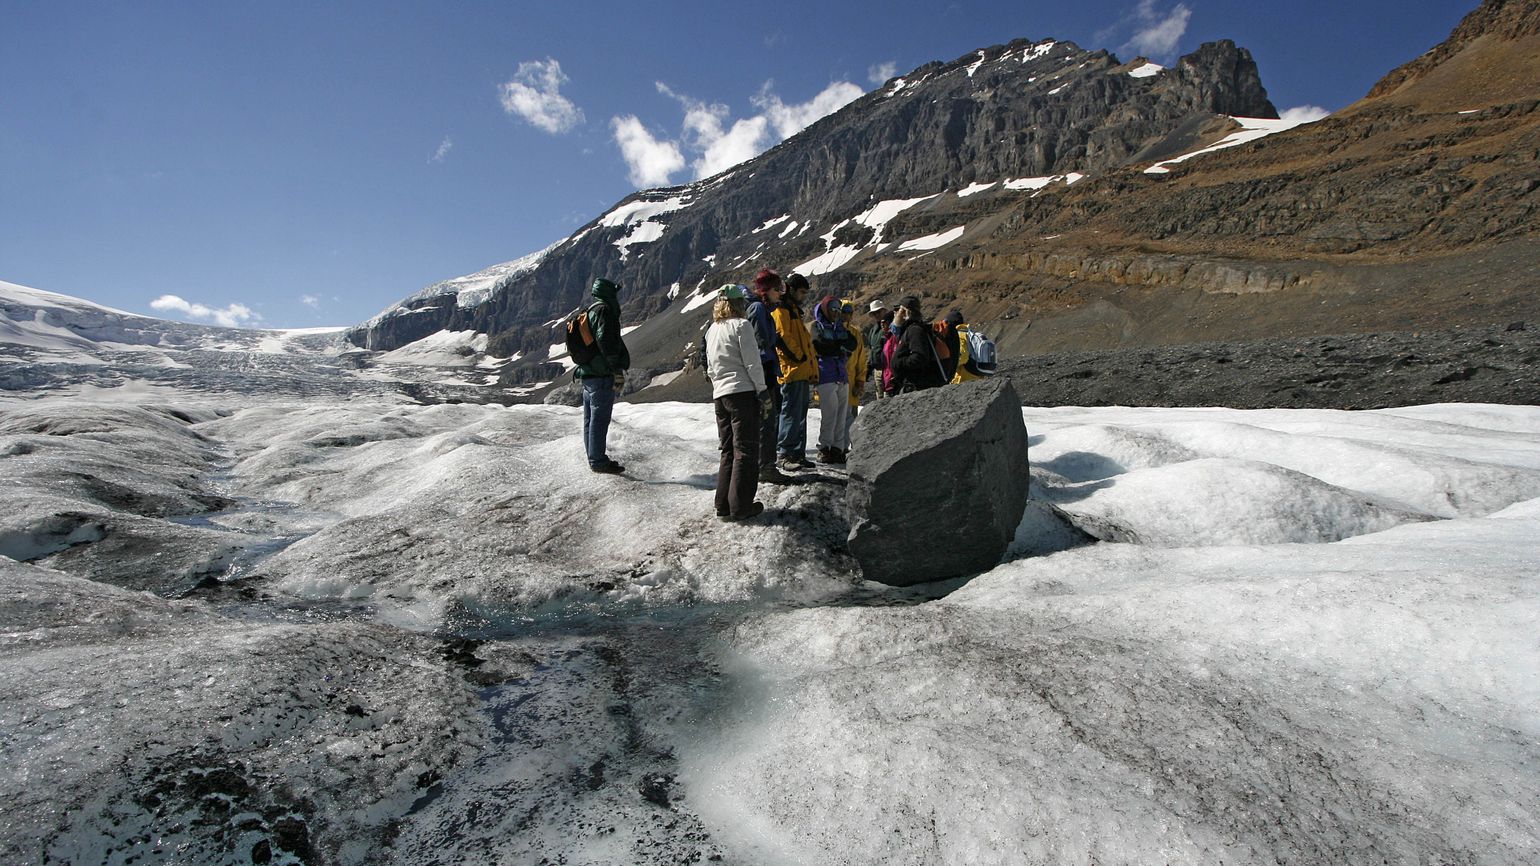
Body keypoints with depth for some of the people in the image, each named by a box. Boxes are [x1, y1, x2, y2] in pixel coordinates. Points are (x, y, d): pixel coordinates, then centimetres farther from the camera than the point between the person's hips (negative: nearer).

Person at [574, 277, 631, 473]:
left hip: (587, 374, 10)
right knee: (600, 418, -6)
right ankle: (598, 461, -3)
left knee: (591, 418, 13)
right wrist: (618, 371, -20)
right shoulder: (604, 311, -10)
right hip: (602, 376, -10)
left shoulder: (589, 313, 20)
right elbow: (606, 341, -21)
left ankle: (594, 458, 21)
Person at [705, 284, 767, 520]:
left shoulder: (711, 330, 16)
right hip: (743, 393, -7)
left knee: (728, 450, 12)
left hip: (720, 395, 7)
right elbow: (753, 363, -11)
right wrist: (763, 393, -6)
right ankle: (740, 506, -3)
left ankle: (723, 505, 11)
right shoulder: (741, 325, -6)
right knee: (746, 450, -2)